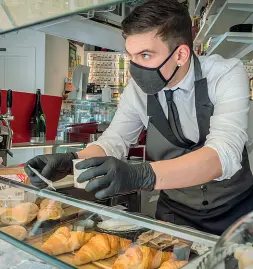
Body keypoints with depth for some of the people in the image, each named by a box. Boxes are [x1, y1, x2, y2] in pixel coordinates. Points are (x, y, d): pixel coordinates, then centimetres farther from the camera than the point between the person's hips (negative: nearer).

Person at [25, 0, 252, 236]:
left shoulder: (227, 75, -18)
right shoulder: (138, 88, -9)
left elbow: (224, 154, -32)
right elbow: (113, 141, -4)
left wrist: (140, 176, -46)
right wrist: (69, 162, -24)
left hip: (234, 210, -1)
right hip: (176, 212, 2)